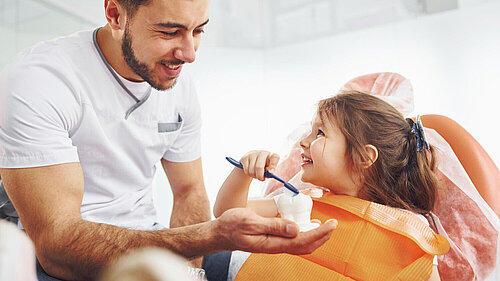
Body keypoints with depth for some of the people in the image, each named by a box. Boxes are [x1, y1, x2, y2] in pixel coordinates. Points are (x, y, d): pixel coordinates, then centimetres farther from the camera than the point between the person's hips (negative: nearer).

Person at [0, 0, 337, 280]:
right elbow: (55, 243, -28)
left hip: (147, 243, 6)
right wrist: (214, 235, -40)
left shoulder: (182, 89, 1)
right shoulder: (36, 81, -20)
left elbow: (190, 191, 8)